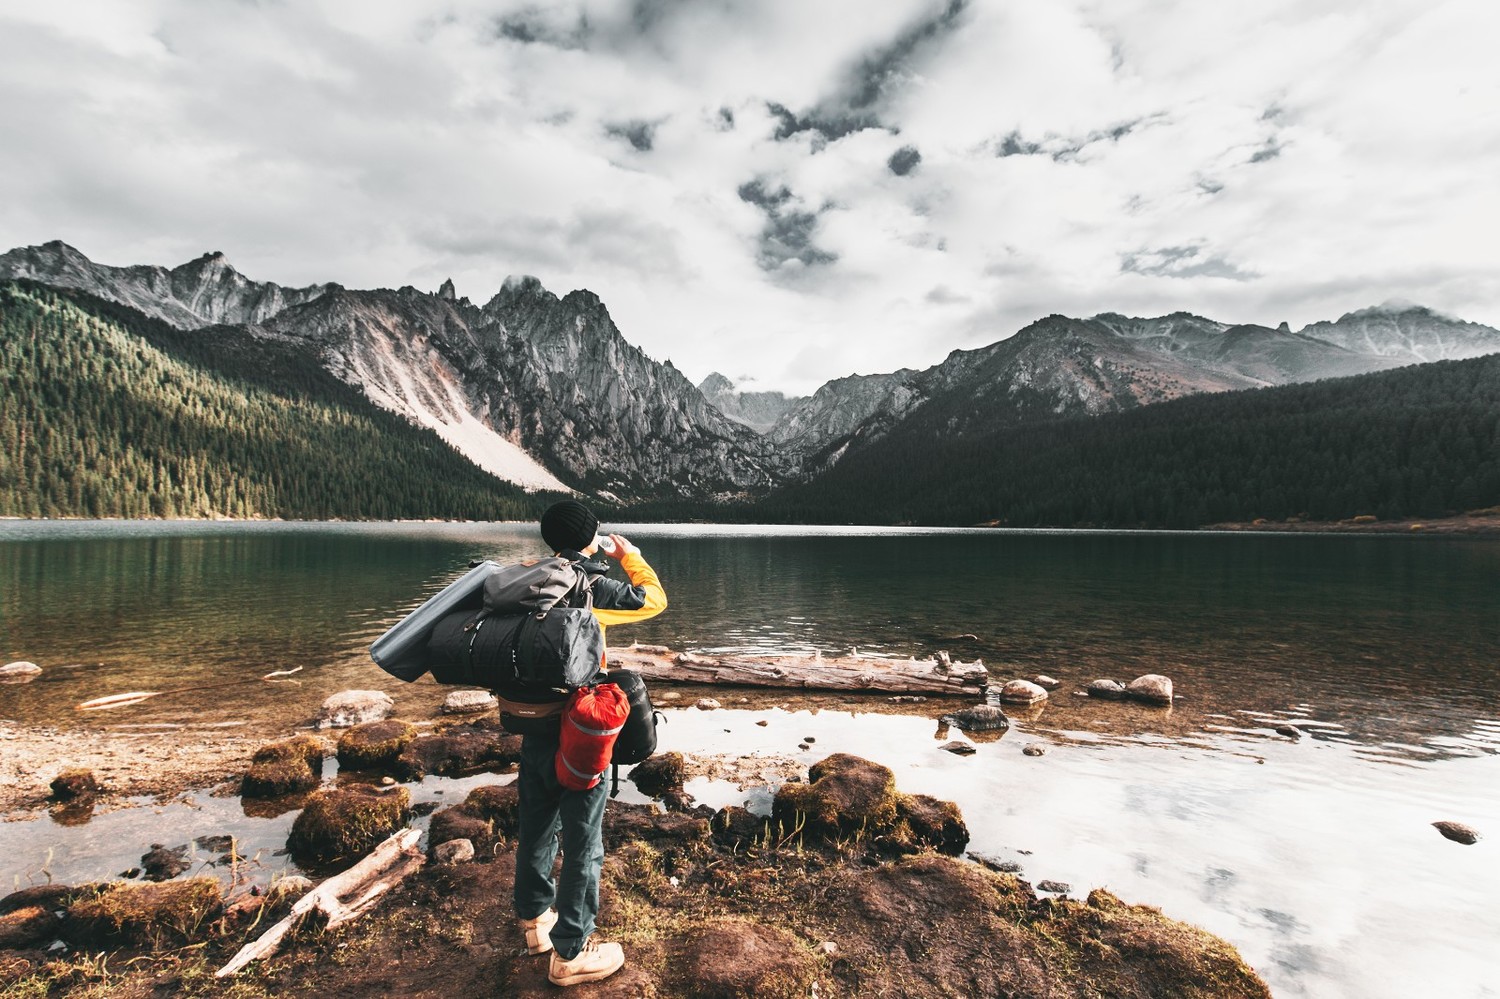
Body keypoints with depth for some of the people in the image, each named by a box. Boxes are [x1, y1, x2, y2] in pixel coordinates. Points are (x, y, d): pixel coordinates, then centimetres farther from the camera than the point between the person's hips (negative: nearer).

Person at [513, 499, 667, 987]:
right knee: (582, 844, 8)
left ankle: (534, 920, 41)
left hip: (534, 728, 7)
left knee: (536, 830, 22)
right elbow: (653, 599, -3)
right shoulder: (594, 586, -18)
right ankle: (570, 953, 19)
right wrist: (629, 555, 10)